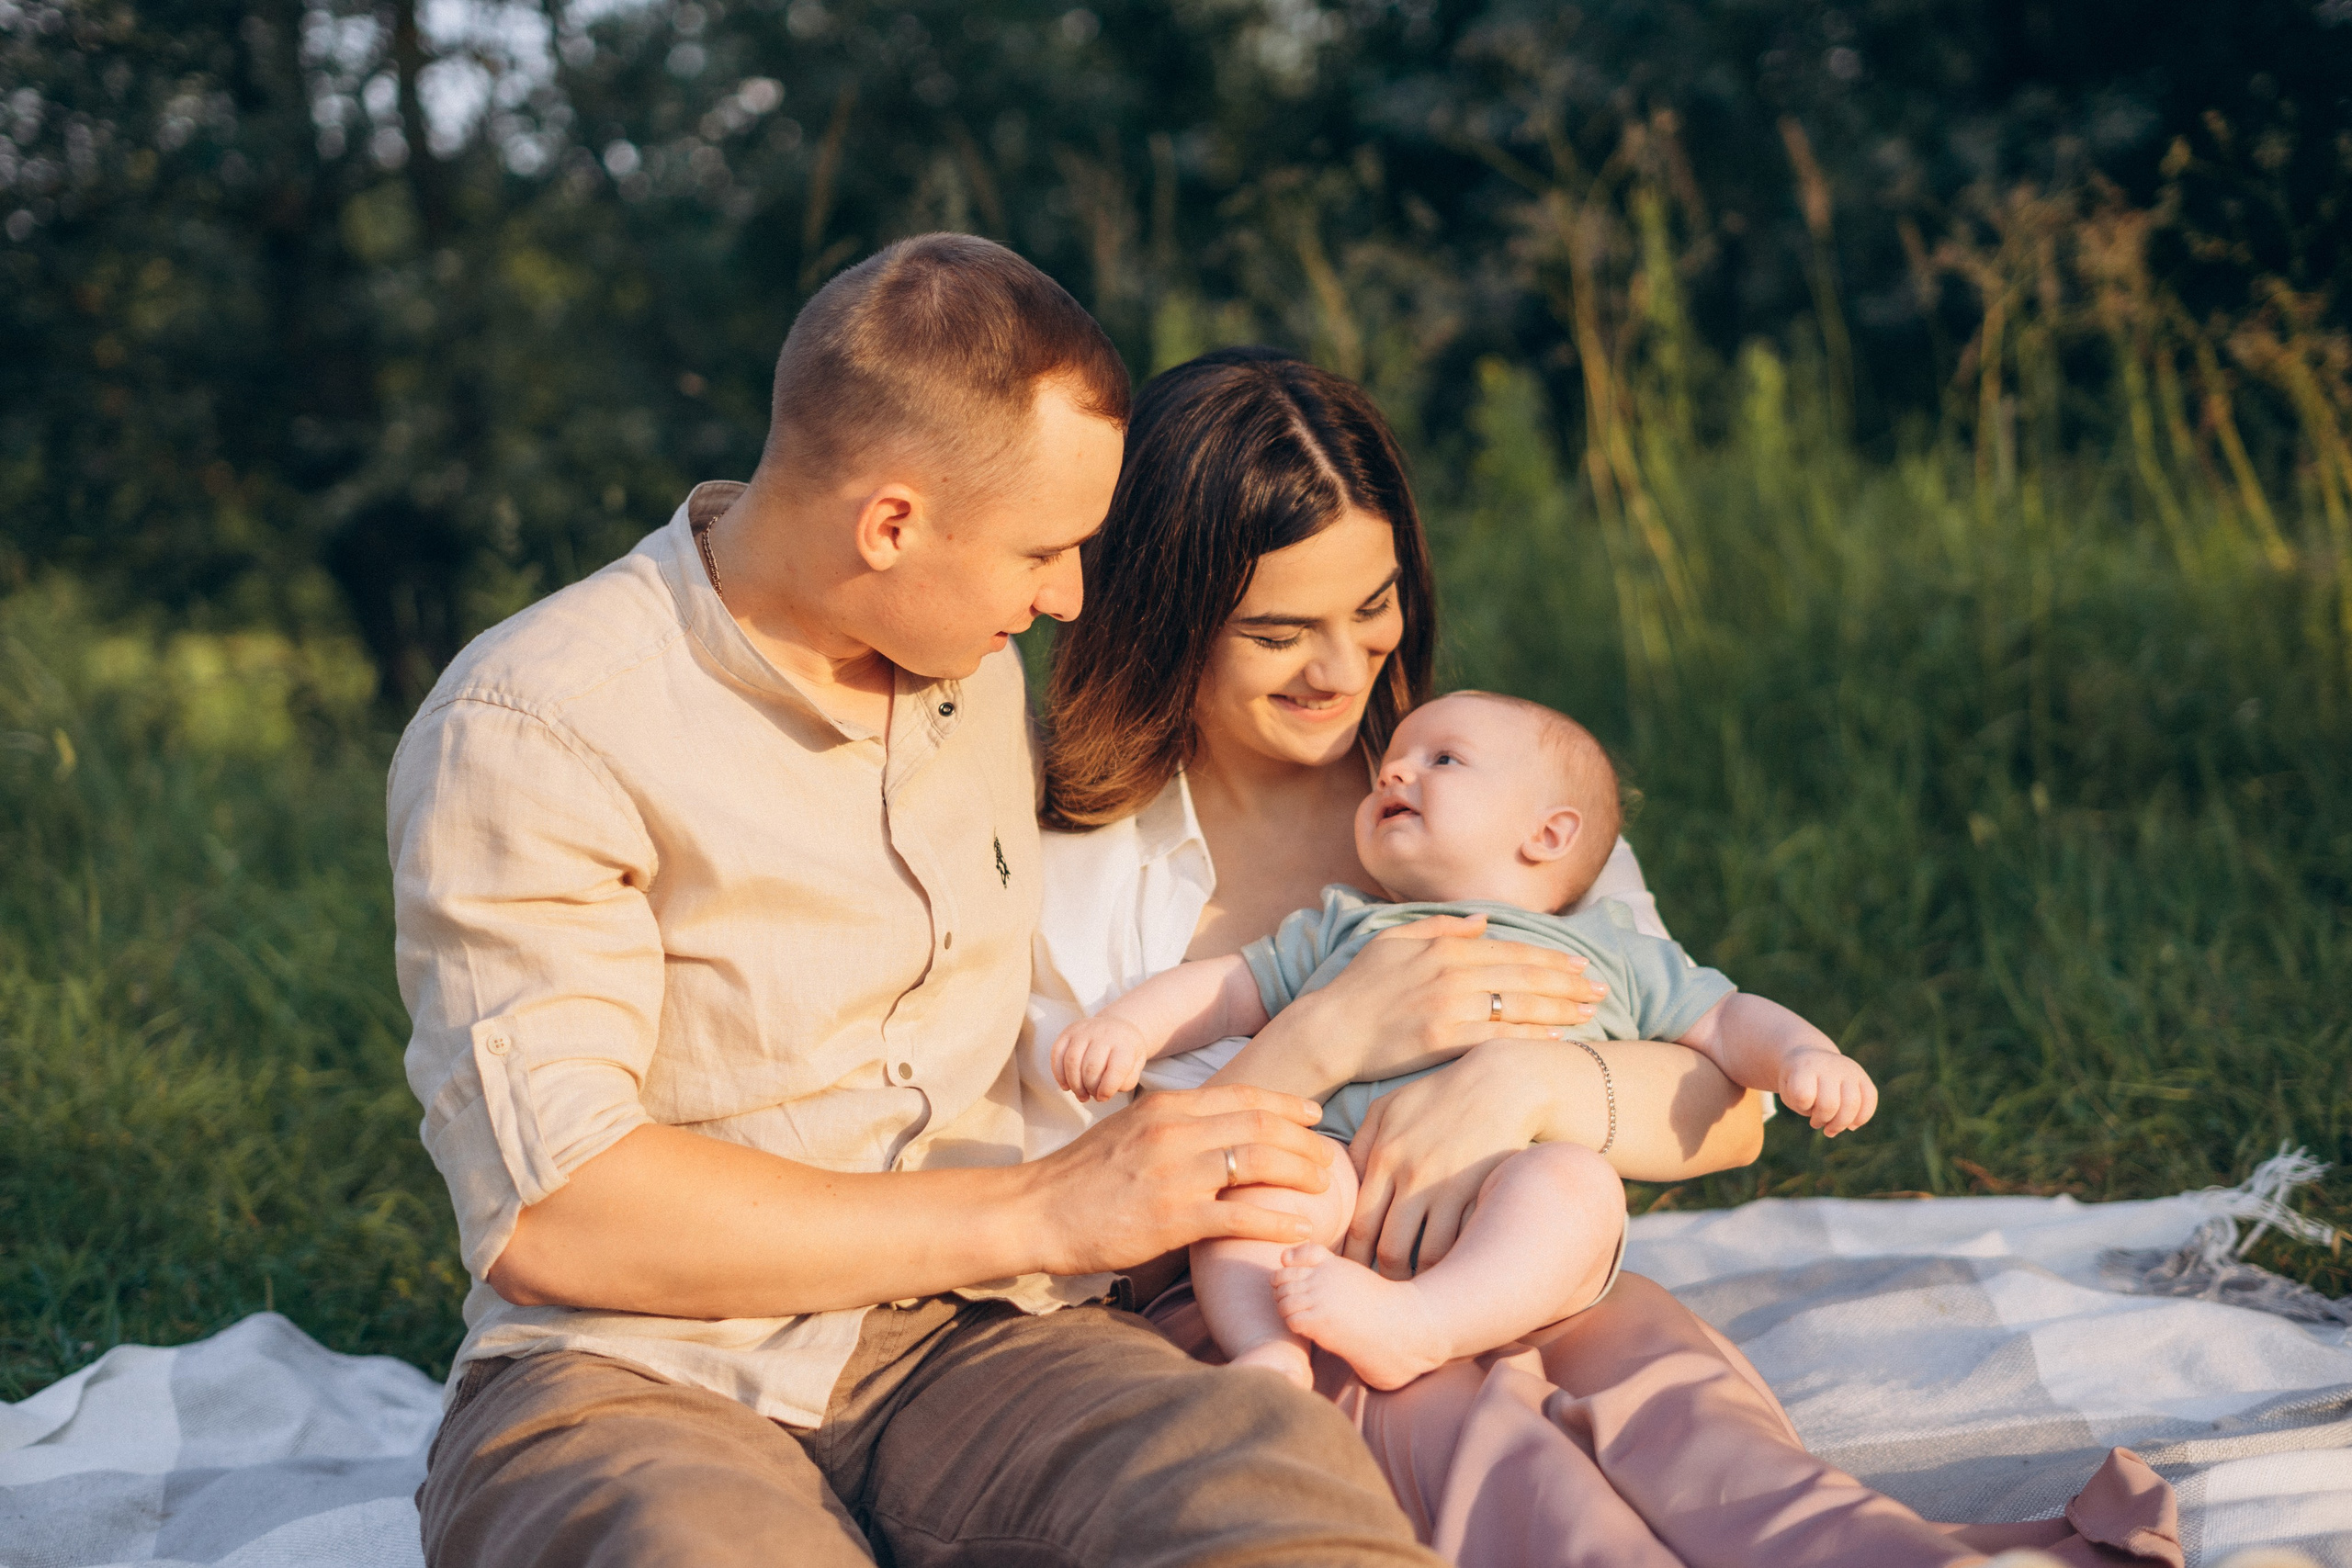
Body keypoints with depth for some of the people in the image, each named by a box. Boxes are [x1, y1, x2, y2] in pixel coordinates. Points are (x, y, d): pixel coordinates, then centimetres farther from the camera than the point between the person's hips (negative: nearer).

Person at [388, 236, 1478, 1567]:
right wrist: (1039, 1214, -15)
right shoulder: (525, 736, -9)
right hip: (639, 1382, -4)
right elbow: (547, 1215, -17)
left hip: (962, 1350, 4)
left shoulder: (976, 673, 15)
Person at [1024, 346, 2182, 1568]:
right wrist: (1322, 1044, -17)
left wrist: (1529, 1078, -22)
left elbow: (1730, 1117, 1)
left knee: (1647, 1356, -33)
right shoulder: (1070, 872, 4)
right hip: (1220, 1316, -2)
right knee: (1444, 1411, -37)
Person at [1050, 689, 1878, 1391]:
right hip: (1349, 1169, 2)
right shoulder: (1338, 928, 35)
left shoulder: (1609, 950, 30)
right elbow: (1224, 988, 28)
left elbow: (1725, 1021, 26)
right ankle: (1270, 1353, -44)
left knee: (1575, 1179, -34)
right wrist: (1126, 1025, 9)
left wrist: (1804, 1055, 4)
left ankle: (1413, 1327, -51)